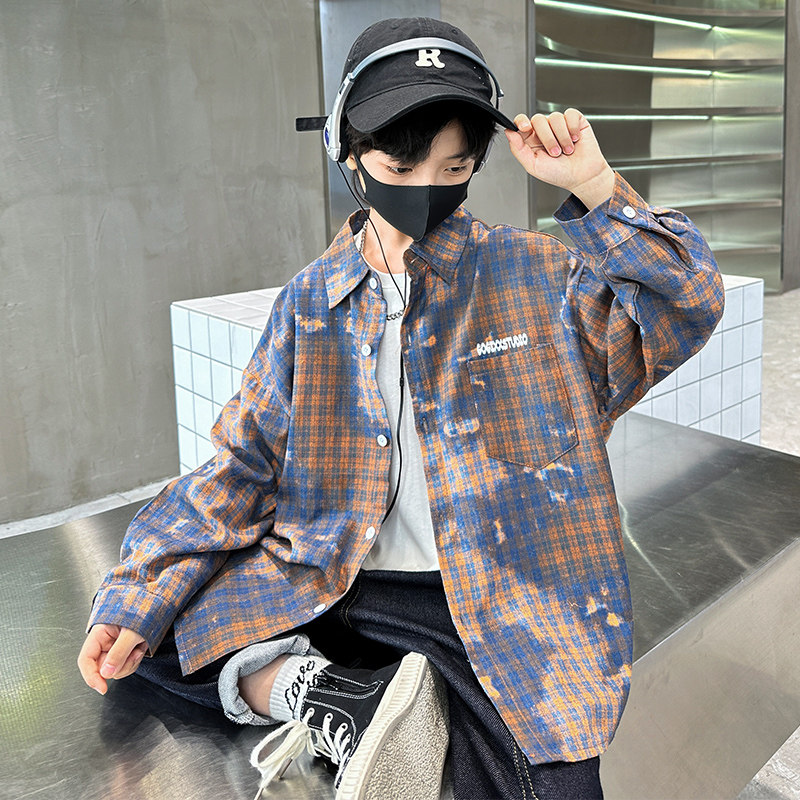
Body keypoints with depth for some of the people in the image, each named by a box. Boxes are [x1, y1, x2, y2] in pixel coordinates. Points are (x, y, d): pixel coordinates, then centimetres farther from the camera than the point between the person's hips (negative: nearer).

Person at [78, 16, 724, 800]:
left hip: (492, 597, -3)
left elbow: (684, 308, -7)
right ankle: (335, 705, -13)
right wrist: (138, 597, -4)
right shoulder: (311, 301, 3)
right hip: (326, 581, 4)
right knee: (129, 626, -4)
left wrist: (593, 186, -18)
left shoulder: (524, 272, 0)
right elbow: (244, 468, 4)